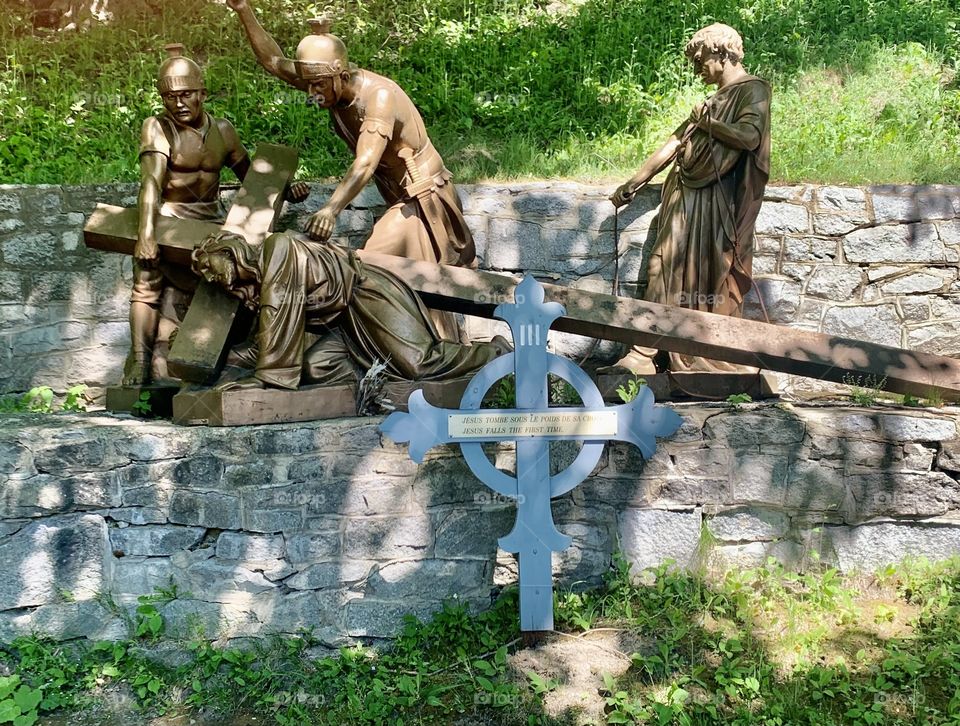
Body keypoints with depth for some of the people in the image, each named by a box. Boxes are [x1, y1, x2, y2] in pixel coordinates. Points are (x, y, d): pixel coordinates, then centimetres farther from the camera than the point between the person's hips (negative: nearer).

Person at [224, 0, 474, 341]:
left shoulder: (379, 95, -28)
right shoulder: (333, 84, -5)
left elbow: (366, 163, -41)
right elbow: (273, 61, -5)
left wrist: (330, 209, -54)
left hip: (423, 200, -8)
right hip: (402, 199, 8)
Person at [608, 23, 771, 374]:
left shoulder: (753, 90, 0)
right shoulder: (715, 99, 23)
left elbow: (750, 136, -20)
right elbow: (674, 144, 22)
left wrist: (707, 123, -5)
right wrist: (633, 184, 19)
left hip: (714, 203, -7)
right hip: (685, 199, 7)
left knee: (711, 280, -5)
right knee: (666, 271, 2)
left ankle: (716, 361, 5)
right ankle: (641, 356, 1)